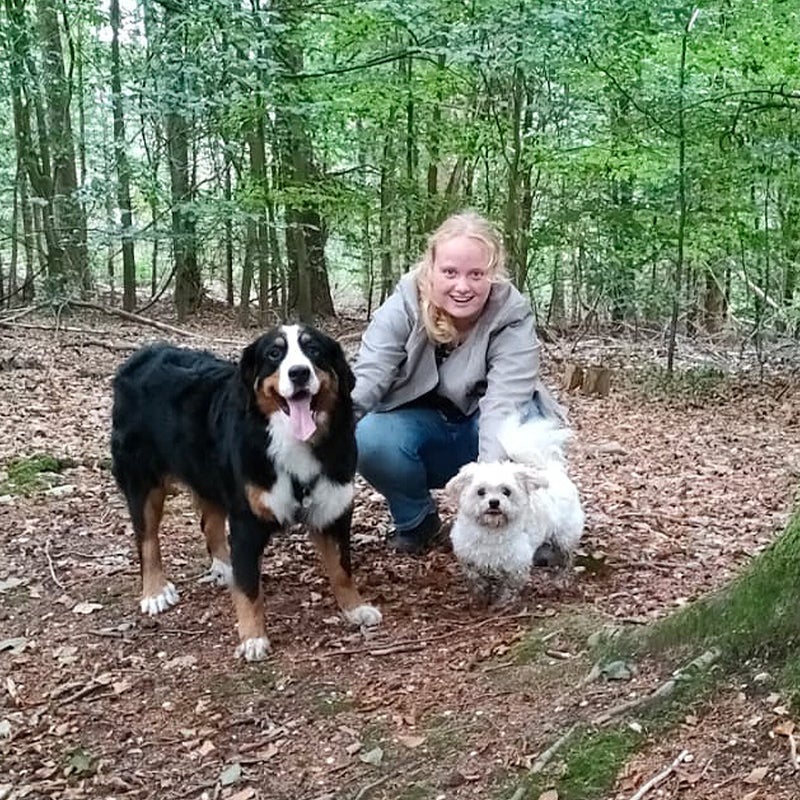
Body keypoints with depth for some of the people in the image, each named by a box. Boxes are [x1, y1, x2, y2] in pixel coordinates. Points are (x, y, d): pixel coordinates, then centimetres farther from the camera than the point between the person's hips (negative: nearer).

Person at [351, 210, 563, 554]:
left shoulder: (512, 316, -22)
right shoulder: (403, 306, -17)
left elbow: (505, 400, -35)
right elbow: (368, 375, -28)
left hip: (483, 431, -1)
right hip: (420, 424, 1)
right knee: (369, 439, -30)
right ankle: (415, 521, 1)